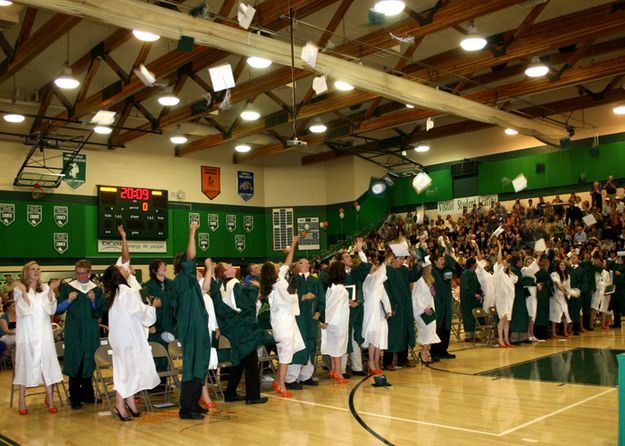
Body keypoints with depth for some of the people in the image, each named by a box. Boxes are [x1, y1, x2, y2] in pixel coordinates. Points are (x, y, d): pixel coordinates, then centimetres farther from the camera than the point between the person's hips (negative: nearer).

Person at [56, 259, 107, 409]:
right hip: (73, 332, -2)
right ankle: (75, 398, 3)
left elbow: (101, 312, 5)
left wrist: (94, 301, -10)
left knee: (89, 362, 7)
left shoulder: (97, 290, 10)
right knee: (75, 362, -4)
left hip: (91, 332, 2)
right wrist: (68, 300, -14)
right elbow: (58, 309, 2)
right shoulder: (67, 288, 5)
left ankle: (87, 394, 19)